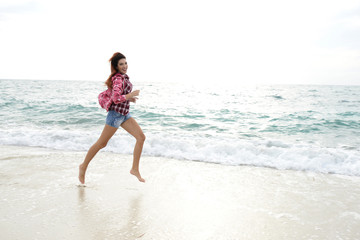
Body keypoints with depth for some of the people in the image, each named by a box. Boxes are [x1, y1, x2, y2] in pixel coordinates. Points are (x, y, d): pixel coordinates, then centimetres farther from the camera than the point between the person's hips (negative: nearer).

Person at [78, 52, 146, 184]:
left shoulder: (122, 77, 11)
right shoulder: (118, 79, -17)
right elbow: (116, 98, -29)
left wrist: (128, 98, 14)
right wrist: (132, 94, -17)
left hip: (124, 114, 9)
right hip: (116, 113, -9)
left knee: (141, 137, -3)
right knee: (102, 143, 3)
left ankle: (135, 169, 2)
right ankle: (83, 166, 21)